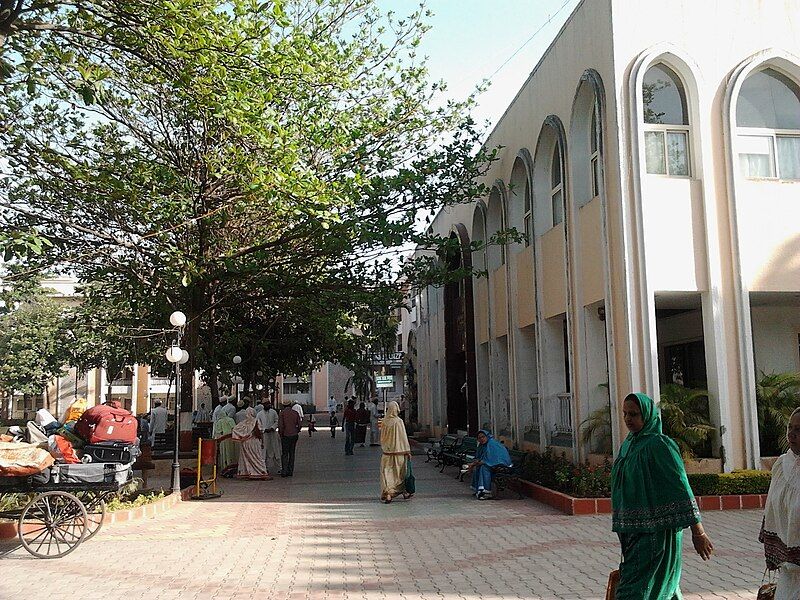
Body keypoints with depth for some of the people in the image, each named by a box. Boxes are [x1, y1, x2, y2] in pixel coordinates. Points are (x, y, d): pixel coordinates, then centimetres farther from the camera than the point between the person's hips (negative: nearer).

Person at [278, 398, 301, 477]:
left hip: (285, 435, -3)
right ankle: (290, 471, 11)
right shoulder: (295, 413, 2)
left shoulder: (282, 413, -7)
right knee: (292, 453, 10)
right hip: (294, 435, 3)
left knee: (284, 454, 4)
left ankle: (284, 471, -3)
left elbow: (280, 425, -13)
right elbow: (300, 424, 1)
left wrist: (281, 433, 0)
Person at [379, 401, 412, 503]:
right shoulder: (398, 421, -13)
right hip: (398, 450, -3)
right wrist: (407, 451, -3)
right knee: (401, 472, 12)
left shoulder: (385, 422, 0)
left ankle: (387, 493, -11)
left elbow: (382, 438, 10)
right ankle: (404, 492, 26)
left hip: (387, 451, 3)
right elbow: (403, 437, -10)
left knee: (387, 473, 3)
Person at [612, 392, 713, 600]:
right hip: (632, 531, 8)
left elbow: (681, 486, -16)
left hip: (655, 533, -8)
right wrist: (623, 530, 22)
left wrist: (698, 532, -18)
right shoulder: (628, 444, 12)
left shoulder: (659, 445, -13)